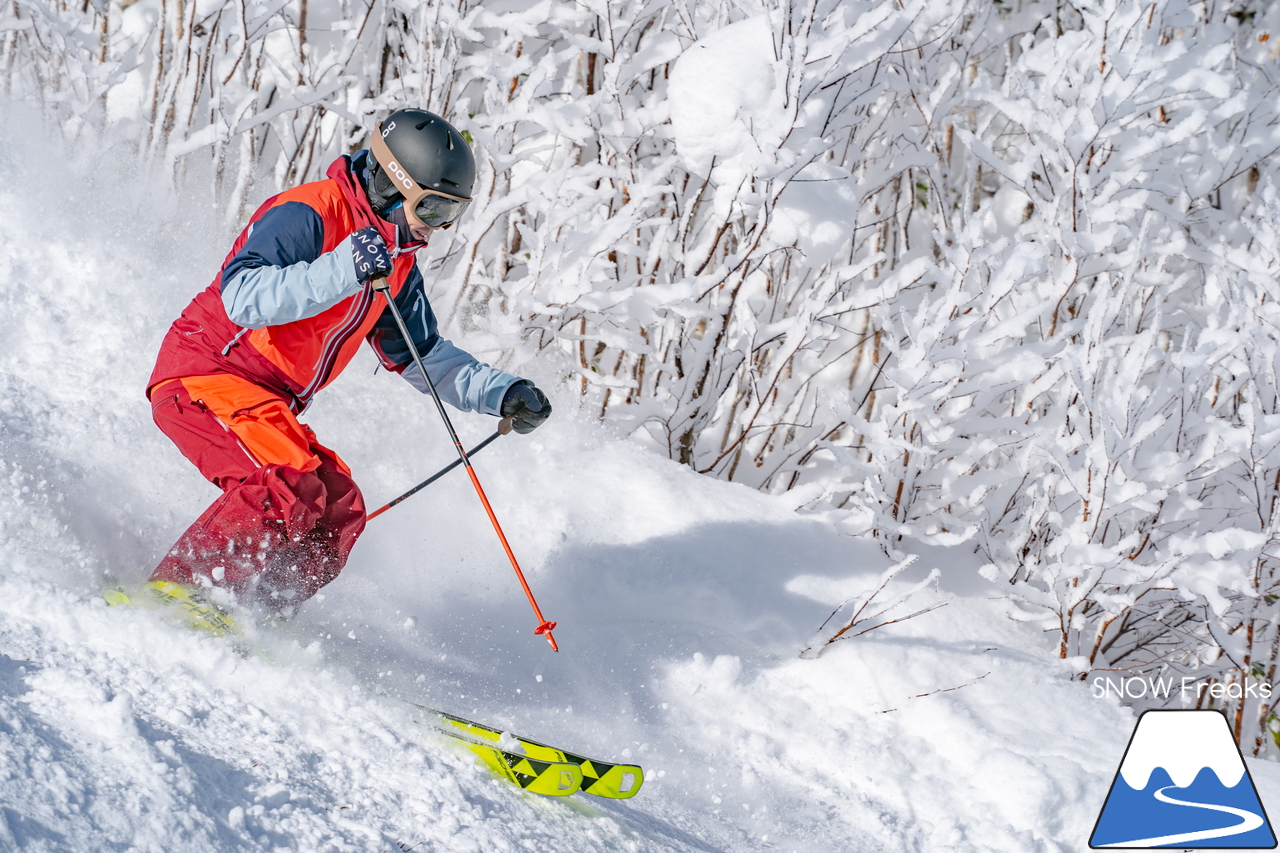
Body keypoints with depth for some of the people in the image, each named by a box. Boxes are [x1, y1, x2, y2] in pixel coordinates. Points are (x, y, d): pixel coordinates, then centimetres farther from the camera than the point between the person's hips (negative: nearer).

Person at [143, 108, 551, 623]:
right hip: (203, 374, -9)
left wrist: (501, 393, 6)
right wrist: (342, 272, -39)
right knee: (287, 484, -28)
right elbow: (242, 298, -30)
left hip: (267, 406, 9)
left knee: (339, 510, -4)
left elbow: (421, 356, 20)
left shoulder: (396, 261, 11)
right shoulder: (307, 214, -17)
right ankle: (176, 586, -20)